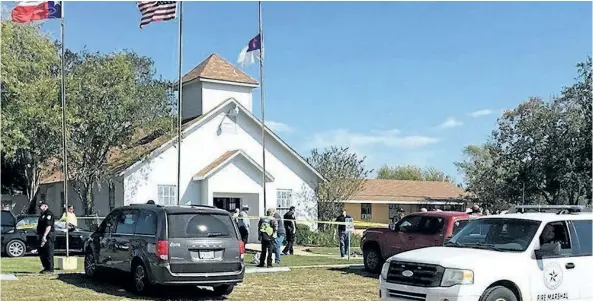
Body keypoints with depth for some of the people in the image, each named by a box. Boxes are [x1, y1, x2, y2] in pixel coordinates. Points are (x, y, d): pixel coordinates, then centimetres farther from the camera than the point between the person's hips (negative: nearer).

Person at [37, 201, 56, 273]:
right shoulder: (42, 214, 20)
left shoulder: (49, 214, -13)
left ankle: (50, 269, -2)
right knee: (41, 253, 14)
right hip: (42, 236, 11)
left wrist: (44, 236, -26)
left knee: (48, 253, -7)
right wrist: (39, 235, 20)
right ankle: (46, 267, 22)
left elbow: (48, 226, -22)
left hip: (48, 237, -11)